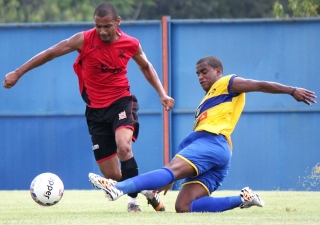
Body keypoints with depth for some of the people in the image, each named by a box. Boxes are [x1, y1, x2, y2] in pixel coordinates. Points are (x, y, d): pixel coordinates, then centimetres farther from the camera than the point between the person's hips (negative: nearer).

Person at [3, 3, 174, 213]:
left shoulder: (131, 44, -6)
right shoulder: (84, 40, -11)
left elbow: (146, 67, 16)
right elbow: (50, 54, -2)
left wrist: (162, 93, 7)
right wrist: (18, 73, 0)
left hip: (121, 102, -1)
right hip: (96, 109, 1)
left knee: (123, 146, -32)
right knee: (111, 174, -1)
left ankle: (133, 201, -19)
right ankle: (146, 191, 26)